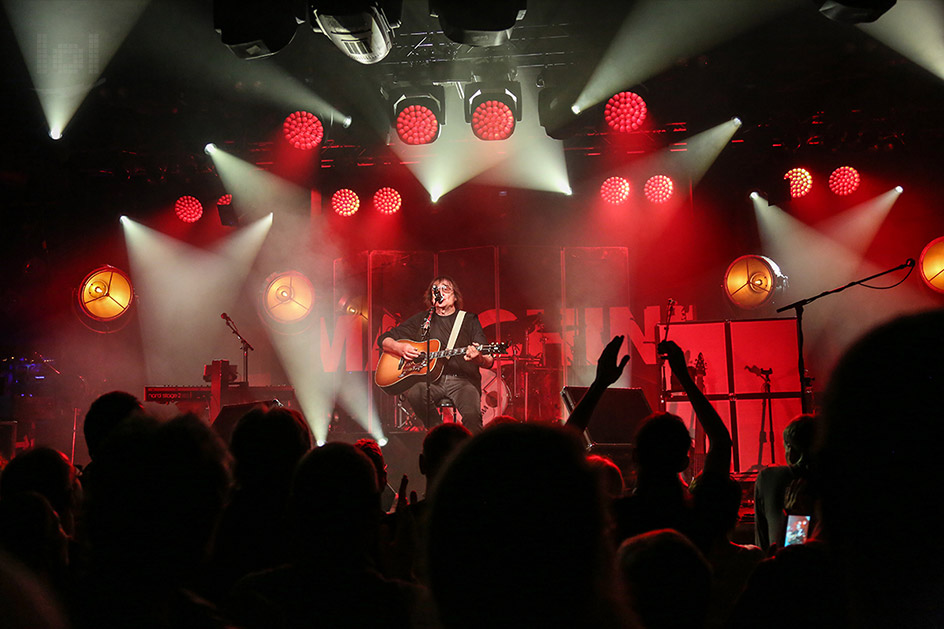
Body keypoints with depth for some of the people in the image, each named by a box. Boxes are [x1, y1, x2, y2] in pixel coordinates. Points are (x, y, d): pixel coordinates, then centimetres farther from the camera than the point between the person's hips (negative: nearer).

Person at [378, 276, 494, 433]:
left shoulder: (469, 320, 11)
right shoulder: (421, 320, 16)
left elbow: (489, 362, 3)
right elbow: (384, 339, 18)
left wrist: (478, 358, -23)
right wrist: (400, 348, -5)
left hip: (462, 380, -2)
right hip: (429, 380, 2)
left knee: (472, 415, -33)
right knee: (414, 393, -34)